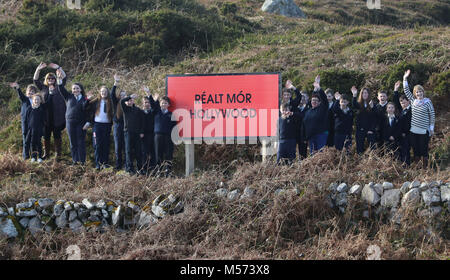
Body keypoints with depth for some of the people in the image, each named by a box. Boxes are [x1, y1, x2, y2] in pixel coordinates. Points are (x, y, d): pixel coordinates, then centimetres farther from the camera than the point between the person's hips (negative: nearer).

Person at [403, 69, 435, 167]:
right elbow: (406, 91, 11)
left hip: (424, 131, -4)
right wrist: (405, 79, 4)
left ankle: (425, 167, 8)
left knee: (424, 149, 0)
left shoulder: (427, 102, -4)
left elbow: (432, 115, -1)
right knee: (415, 149, 10)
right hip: (413, 130, 4)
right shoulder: (413, 101, 7)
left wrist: (432, 128, -2)